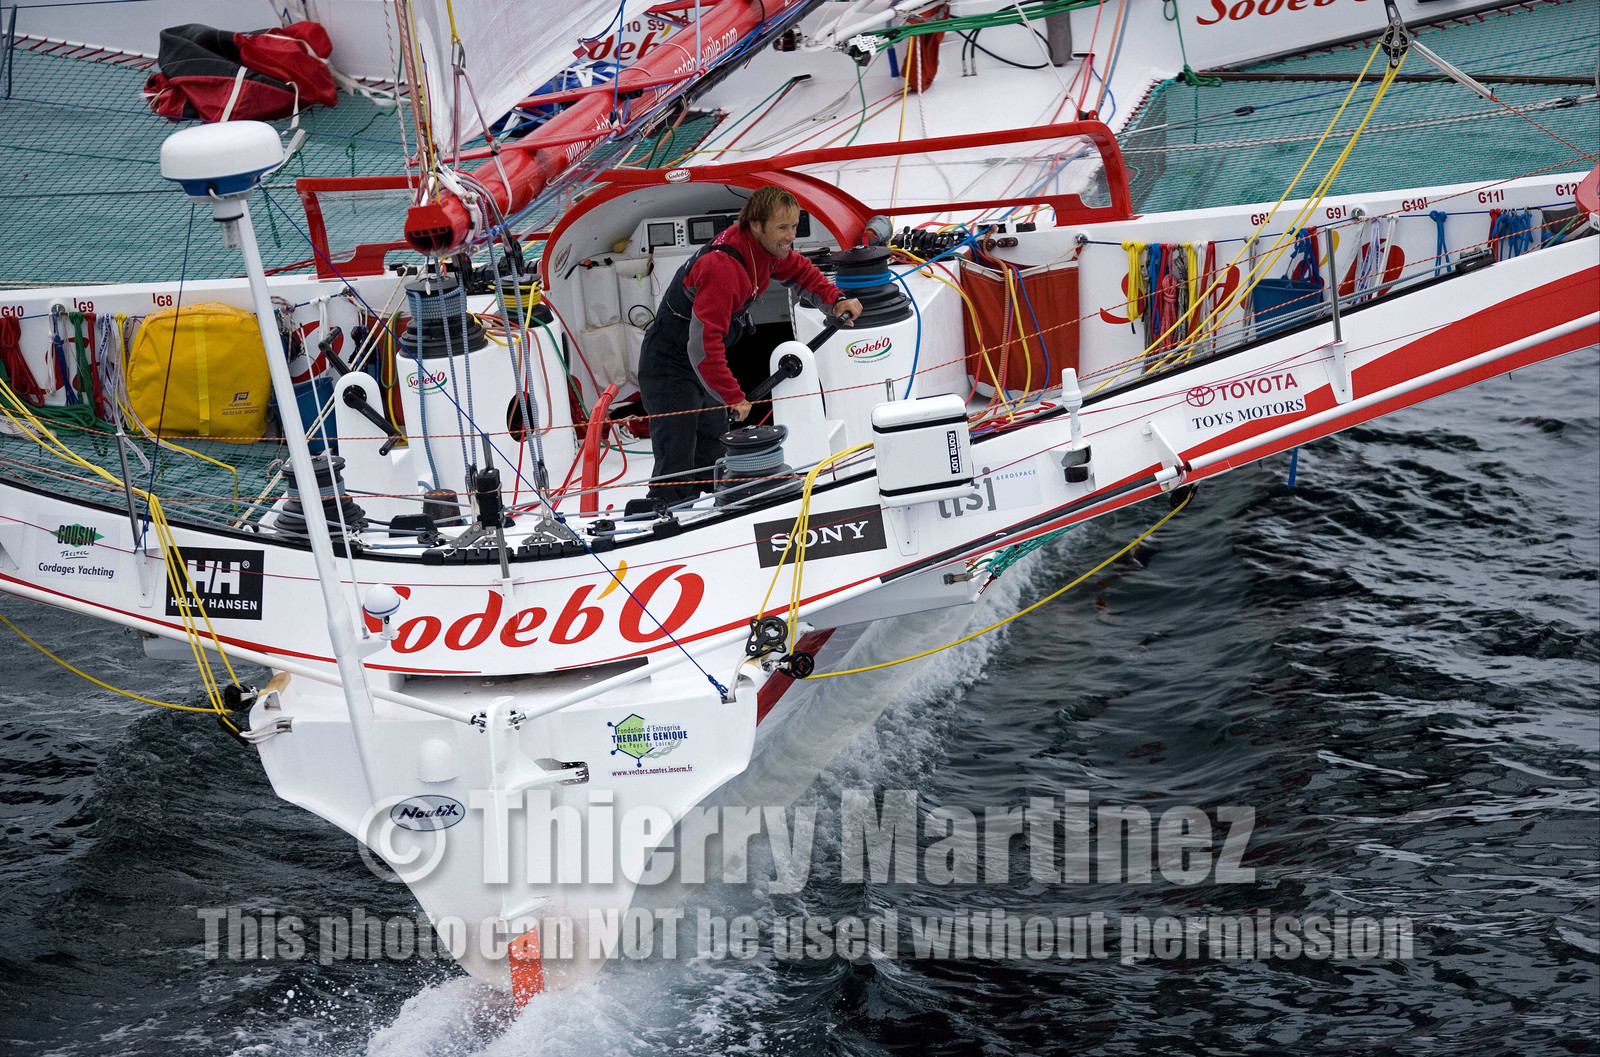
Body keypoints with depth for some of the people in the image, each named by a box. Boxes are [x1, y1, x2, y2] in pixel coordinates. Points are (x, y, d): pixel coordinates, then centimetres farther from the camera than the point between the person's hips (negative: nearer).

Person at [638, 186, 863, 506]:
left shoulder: (766, 248, -5)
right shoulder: (722, 266, -32)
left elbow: (800, 272, 16)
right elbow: (703, 344, -35)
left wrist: (836, 300, -2)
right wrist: (732, 396, -30)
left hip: (704, 363, 10)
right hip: (671, 368, -10)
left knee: (712, 459, 19)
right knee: (676, 471, -14)